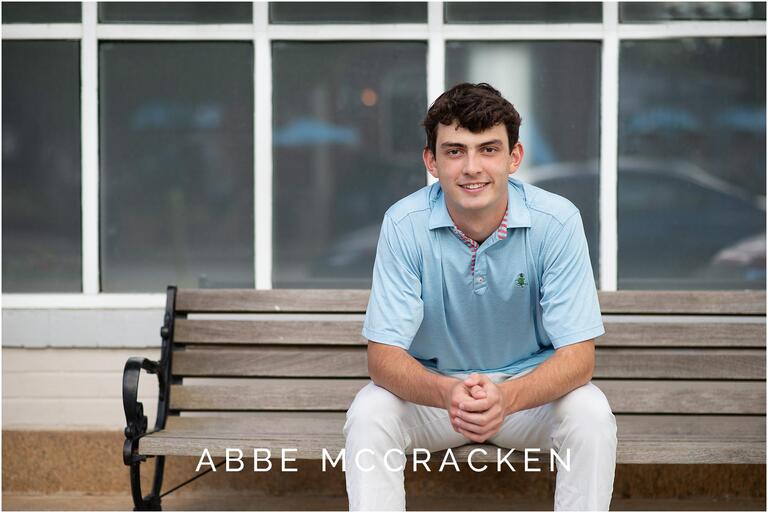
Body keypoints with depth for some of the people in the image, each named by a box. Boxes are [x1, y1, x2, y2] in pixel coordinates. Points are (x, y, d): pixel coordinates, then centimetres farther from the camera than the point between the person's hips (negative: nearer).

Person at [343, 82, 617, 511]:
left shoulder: (557, 221, -19)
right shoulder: (404, 224, -18)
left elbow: (578, 355, -21)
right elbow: (384, 354, -19)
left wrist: (507, 396, -42)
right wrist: (447, 393, -42)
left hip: (530, 390, 0)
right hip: (433, 389, 0)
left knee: (591, 414, -30)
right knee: (369, 413, -28)